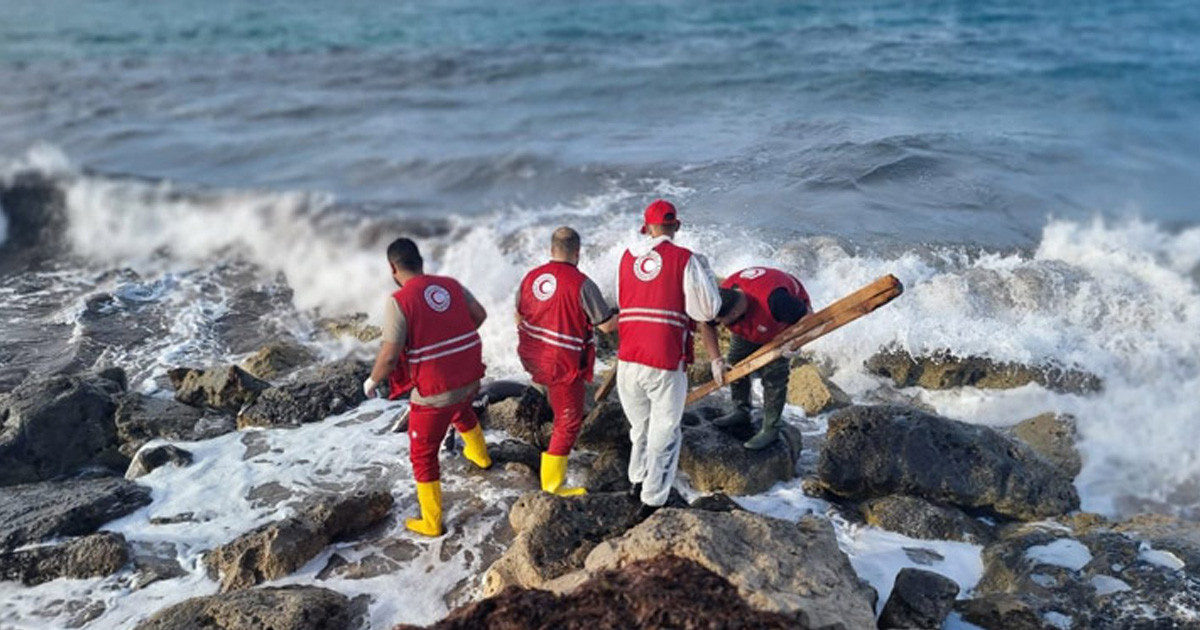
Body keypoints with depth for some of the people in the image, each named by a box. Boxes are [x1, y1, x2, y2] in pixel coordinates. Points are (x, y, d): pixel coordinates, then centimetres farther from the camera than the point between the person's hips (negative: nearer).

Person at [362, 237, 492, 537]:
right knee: (460, 409, 41)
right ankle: (480, 455, 65)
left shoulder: (399, 301, -18)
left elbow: (389, 356, -19)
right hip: (469, 379, 6)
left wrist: (372, 381, 0)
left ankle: (431, 523, 24)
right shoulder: (451, 285, 0)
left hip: (434, 391, -6)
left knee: (423, 455, 13)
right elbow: (480, 315, 10)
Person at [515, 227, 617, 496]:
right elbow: (607, 325, -14)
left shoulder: (532, 277, -2)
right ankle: (553, 483, 13)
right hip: (562, 364, -6)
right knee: (568, 422, 7)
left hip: (532, 356, 6)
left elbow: (519, 317, 12)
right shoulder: (582, 284, -20)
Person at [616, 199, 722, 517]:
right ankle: (653, 500, 10)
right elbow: (706, 311, -6)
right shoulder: (685, 259, -5)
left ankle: (638, 481, 35)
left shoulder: (628, 256, 8)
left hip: (627, 362, 4)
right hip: (666, 363, -4)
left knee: (640, 425, 23)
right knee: (664, 432, 8)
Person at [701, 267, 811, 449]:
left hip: (788, 320, -5)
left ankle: (770, 428, 0)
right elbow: (707, 327, -7)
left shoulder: (774, 300, -47)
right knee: (735, 362, 3)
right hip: (751, 324, 6)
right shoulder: (720, 300, -30)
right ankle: (741, 412, 22)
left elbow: (807, 316, -29)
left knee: (773, 373, -12)